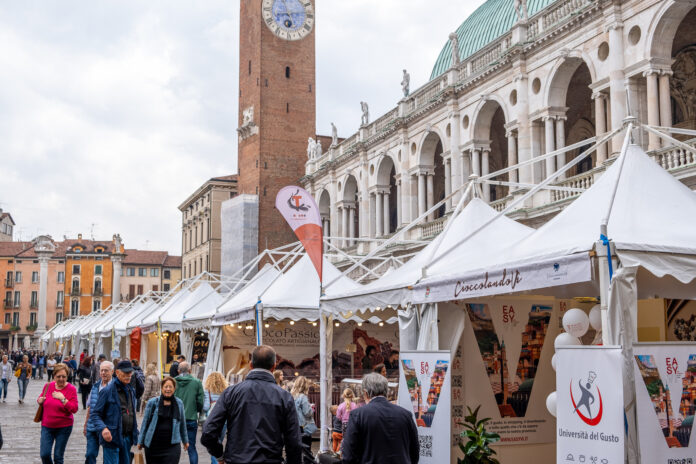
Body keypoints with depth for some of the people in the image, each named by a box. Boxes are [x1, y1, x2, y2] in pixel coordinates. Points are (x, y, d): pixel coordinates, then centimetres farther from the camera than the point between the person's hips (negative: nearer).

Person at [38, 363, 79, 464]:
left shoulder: (71, 389, -10)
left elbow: (74, 409, -16)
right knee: (44, 454, -5)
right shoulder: (48, 386, 1)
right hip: (47, 426, 3)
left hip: (64, 427, -3)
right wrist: (40, 400, -3)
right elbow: (41, 397, 20)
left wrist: (63, 399, -26)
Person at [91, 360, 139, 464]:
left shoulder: (131, 390, 13)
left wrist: (135, 433, 12)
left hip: (127, 438, 7)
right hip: (112, 437, -7)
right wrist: (103, 428, -24)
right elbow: (96, 413, -8)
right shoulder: (108, 391, -9)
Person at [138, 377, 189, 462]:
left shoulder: (179, 403, 7)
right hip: (153, 444, 0)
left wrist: (185, 440, 25)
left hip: (172, 445, 0)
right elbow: (145, 422, 6)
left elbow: (182, 423, 17)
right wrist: (140, 441, 7)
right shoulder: (152, 402, 0)